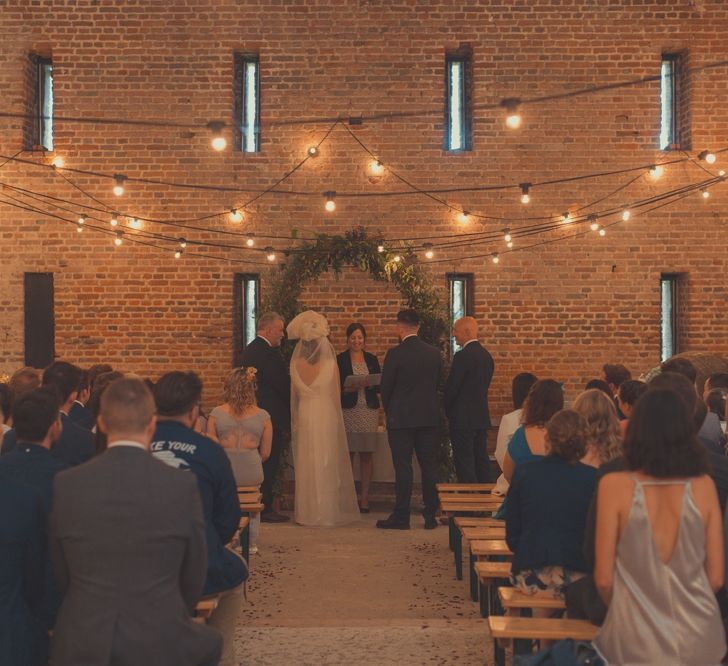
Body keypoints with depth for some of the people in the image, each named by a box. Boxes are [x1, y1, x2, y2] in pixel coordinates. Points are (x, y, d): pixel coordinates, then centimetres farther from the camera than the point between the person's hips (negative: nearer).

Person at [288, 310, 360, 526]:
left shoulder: (296, 365, -4)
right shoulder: (331, 365, -11)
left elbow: (294, 395, 5)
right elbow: (336, 397, -5)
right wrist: (336, 420, 9)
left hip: (304, 417, 2)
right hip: (327, 417, -2)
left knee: (306, 466, 10)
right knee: (327, 466, 6)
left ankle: (307, 512, 15)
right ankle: (328, 513, 10)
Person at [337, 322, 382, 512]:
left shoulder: (372, 359, 12)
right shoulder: (340, 360, 3)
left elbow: (380, 386, 10)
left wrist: (370, 384, -11)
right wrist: (352, 388, -16)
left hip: (369, 411, 2)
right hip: (348, 411, -2)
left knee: (367, 454, 1)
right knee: (348, 454, -3)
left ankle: (364, 498, 6)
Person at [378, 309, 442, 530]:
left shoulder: (395, 354, -11)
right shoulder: (434, 353, 3)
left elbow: (386, 387, -5)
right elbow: (437, 384, 10)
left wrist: (389, 412, 11)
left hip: (401, 419, -4)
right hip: (429, 418, 4)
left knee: (403, 467, 0)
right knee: (429, 466, 9)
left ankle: (401, 516, 3)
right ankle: (431, 516, 13)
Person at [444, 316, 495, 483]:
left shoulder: (462, 356, -16)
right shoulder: (486, 355, 10)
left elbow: (451, 388, -14)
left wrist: (448, 411, 2)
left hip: (463, 419, -8)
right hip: (482, 417, 8)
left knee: (464, 463, -4)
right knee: (481, 461, 13)